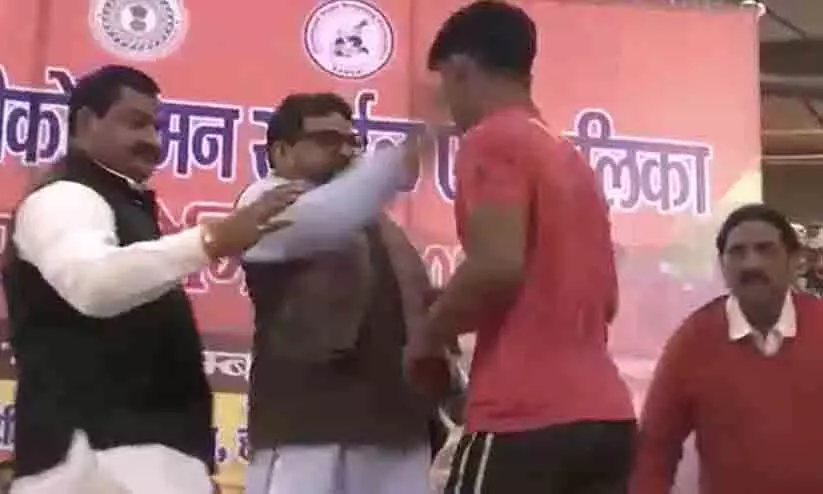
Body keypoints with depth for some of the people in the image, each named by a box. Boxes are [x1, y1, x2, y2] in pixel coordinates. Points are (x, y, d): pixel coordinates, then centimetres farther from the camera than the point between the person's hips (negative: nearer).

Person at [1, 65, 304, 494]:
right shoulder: (64, 198, -8)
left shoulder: (122, 205, 25)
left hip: (140, 446, 10)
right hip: (98, 449, -10)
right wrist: (213, 240, -41)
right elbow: (92, 282, -30)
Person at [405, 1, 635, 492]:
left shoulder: (491, 142, -5)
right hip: (605, 416, 8)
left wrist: (429, 338, -4)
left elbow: (499, 266, -19)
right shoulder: (574, 161, 20)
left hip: (526, 421, -8)